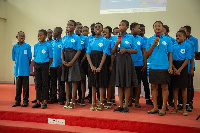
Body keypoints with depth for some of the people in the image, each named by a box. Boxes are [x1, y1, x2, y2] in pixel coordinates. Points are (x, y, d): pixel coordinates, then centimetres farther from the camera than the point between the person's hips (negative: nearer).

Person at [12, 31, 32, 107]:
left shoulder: (27, 46, -1)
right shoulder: (15, 47, 7)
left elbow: (29, 58, 0)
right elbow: (14, 58, 10)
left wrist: (26, 66, -3)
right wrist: (18, 65, 2)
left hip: (25, 70, -3)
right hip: (17, 69, 3)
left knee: (25, 86, 4)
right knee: (18, 86, 10)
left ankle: (25, 101, 13)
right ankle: (17, 101, 19)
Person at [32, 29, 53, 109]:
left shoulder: (48, 46, -5)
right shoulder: (36, 46, 9)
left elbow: (51, 58, -5)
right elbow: (34, 56, 14)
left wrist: (48, 67, -8)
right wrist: (35, 66, 8)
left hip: (44, 65, -5)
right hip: (37, 65, 5)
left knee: (45, 84, 0)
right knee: (38, 84, 8)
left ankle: (45, 102, 8)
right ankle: (38, 102, 15)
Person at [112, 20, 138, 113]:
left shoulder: (131, 37, 1)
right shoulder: (115, 37, 9)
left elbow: (135, 51, 0)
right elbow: (113, 52, 7)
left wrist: (126, 50, -13)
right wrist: (116, 44, -9)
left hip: (127, 61, -2)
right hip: (118, 61, 3)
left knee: (127, 84, 1)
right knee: (119, 84, 5)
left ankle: (126, 105, 10)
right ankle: (120, 105, 13)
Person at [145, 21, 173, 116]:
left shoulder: (167, 40, 5)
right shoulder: (150, 40, 8)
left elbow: (170, 54, 6)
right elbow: (147, 54, 4)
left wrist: (170, 67, -3)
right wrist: (154, 44, -7)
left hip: (164, 67, -1)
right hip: (153, 67, 2)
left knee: (164, 87, 3)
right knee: (154, 87, 7)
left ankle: (163, 108, 13)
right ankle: (155, 107, 17)